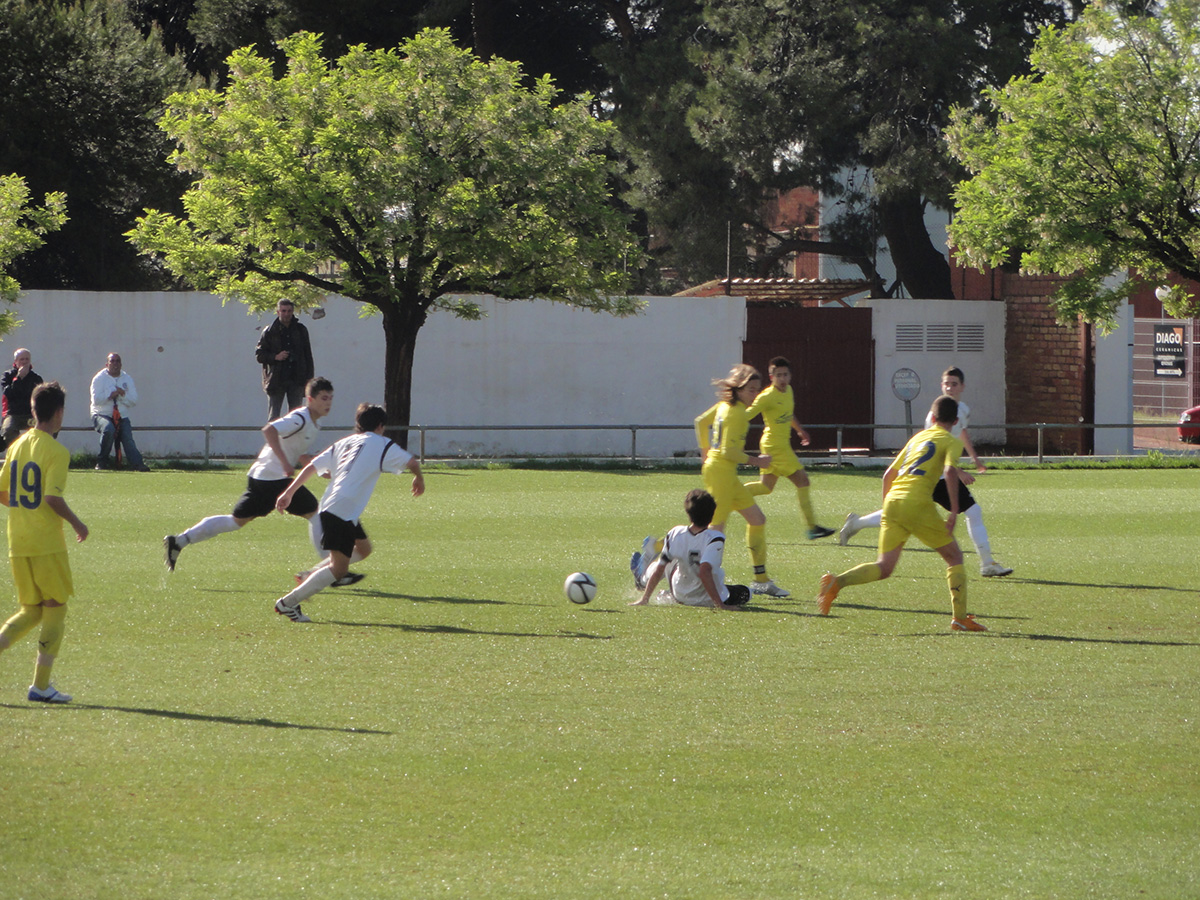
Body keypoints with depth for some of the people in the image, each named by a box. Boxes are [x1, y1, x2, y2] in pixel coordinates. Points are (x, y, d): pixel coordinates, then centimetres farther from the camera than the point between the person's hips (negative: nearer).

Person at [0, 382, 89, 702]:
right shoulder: (56, 452, -12)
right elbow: (53, 497, -21)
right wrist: (76, 523, -6)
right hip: (48, 543, -6)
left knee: (31, 612, 16)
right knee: (55, 610, 5)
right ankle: (41, 685, 4)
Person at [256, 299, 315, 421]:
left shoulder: (301, 330, 8)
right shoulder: (269, 332, 1)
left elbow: (308, 356, 11)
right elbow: (259, 355, 2)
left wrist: (309, 379, 5)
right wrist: (275, 357, -15)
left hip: (296, 381, 2)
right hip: (276, 382, -2)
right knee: (273, 417, -4)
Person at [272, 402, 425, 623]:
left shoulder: (342, 444, 21)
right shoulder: (381, 445, 4)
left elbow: (311, 467, 16)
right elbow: (411, 462, -3)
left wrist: (289, 493, 17)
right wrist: (418, 478, 19)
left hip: (328, 506, 9)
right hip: (344, 511, -9)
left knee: (363, 549, 25)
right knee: (338, 569, -10)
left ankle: (311, 576, 17)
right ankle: (288, 603, -13)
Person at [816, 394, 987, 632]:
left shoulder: (917, 437, 27)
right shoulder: (951, 442, 8)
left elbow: (888, 475, 27)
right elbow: (950, 471, -12)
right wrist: (954, 511, -13)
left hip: (892, 499, 5)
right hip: (918, 504, -5)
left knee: (884, 567, 3)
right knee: (954, 557, 11)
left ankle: (837, 582, -20)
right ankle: (960, 617, 5)